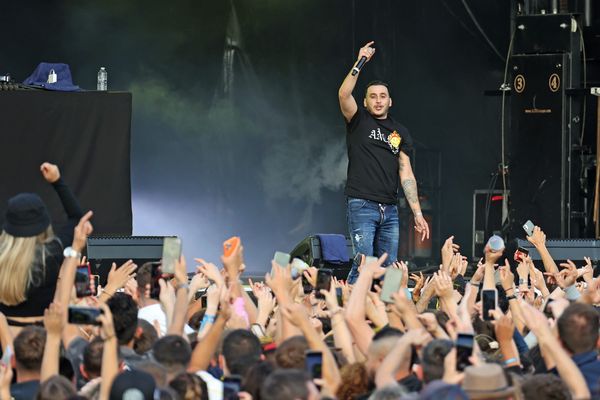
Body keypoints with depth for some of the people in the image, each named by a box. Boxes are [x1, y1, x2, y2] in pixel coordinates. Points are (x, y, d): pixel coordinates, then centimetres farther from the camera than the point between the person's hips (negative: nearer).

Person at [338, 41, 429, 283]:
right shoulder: (358, 121, 5)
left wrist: (417, 213, 5)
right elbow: (344, 95, -16)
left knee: (389, 268, 3)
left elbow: (406, 174, 11)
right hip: (362, 206, -5)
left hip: (390, 209, 5)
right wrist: (361, 62, -19)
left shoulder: (400, 132, 15)